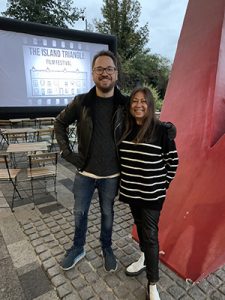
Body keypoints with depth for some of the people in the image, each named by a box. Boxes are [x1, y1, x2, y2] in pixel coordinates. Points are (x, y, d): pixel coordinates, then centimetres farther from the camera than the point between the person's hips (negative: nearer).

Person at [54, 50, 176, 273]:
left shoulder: (125, 104, -8)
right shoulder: (81, 102, -7)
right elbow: (59, 123, 5)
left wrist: (165, 127, -17)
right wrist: (67, 152, -3)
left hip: (111, 175, 0)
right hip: (84, 173, 1)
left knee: (107, 214, 19)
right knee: (79, 213, 17)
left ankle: (106, 248, 45)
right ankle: (78, 248, 43)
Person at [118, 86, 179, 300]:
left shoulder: (160, 130, -13)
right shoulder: (126, 129, 1)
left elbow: (173, 160, -6)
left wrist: (163, 185, -3)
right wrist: (126, 181, 10)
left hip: (152, 194, -5)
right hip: (131, 191, 5)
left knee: (150, 234, 3)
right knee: (140, 226, 23)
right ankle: (144, 259, 48)